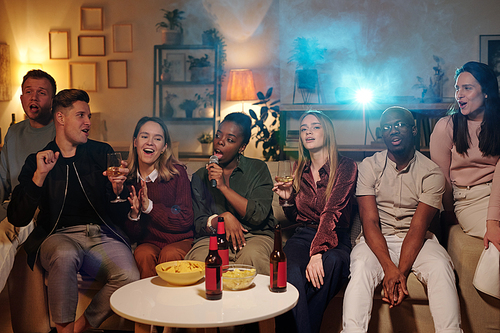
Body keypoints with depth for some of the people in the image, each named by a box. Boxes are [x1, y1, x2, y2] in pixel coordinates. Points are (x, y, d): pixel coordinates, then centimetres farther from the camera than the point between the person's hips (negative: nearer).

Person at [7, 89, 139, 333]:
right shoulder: (36, 161, 8)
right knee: (65, 255, -37)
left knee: (129, 277, -26)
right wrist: (39, 175, -13)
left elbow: (120, 214, 10)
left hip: (102, 235, 2)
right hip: (59, 235, -1)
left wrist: (118, 188, -13)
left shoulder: (102, 153, 12)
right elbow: (17, 219, -3)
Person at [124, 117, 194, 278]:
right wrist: (134, 215, -17)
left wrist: (149, 206, -19)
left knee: (170, 254, -33)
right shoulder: (128, 179, 1)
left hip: (180, 241, -2)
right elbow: (133, 235, 4)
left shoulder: (176, 172, -7)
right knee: (144, 254, -31)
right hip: (149, 243, 2)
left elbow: (185, 220, -13)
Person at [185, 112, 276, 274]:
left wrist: (223, 186, -12)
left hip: (255, 235, -1)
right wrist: (223, 218, -16)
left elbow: (258, 216, -7)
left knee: (251, 256, -36)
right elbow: (198, 224, 6)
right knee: (198, 259, -33)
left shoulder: (258, 169, 6)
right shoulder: (200, 177, 12)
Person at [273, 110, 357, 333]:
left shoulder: (345, 167, -1)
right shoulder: (300, 171, 15)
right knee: (293, 272, -33)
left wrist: (317, 253, -30)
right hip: (303, 237, 3)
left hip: (334, 240, -3)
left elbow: (332, 212, -17)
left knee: (331, 263, -38)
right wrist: (288, 199, 1)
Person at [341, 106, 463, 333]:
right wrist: (389, 268, -26)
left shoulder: (432, 173, -3)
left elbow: (418, 227, -10)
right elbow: (370, 222, -10)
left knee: (440, 267, -29)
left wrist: (401, 273, -26)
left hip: (417, 240, 1)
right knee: (361, 266, -31)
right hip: (377, 240, 0)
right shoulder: (369, 166, -1)